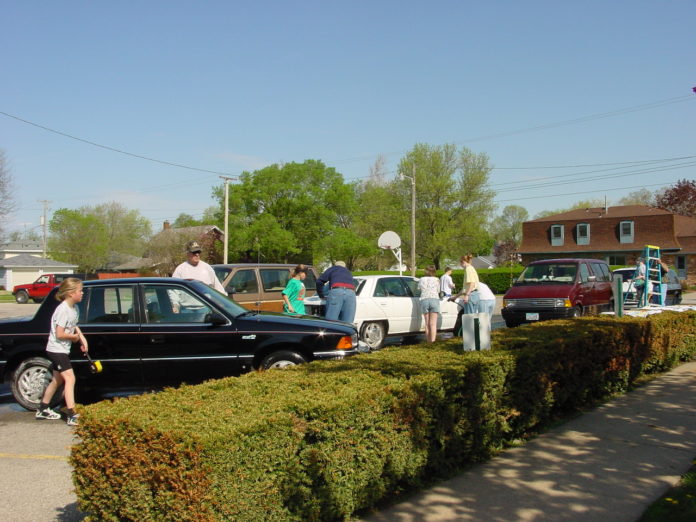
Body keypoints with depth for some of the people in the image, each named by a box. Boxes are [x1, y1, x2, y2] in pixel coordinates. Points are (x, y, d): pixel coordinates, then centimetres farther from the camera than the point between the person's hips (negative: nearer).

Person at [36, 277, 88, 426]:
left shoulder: (75, 308, 5)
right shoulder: (63, 310, -23)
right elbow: (59, 334, -25)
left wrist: (82, 338, 5)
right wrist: (74, 337, -9)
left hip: (62, 350, 10)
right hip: (56, 349, -10)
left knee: (57, 380, 19)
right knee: (70, 378, -16)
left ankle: (43, 410, 33)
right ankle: (72, 415, -19)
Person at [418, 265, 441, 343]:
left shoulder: (421, 280, 12)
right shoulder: (436, 280, 9)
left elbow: (419, 289, 14)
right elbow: (438, 291, 12)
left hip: (424, 300, 1)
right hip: (434, 299, -1)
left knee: (427, 324, 10)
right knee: (433, 324, -3)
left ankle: (428, 340, 10)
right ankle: (433, 340, -9)